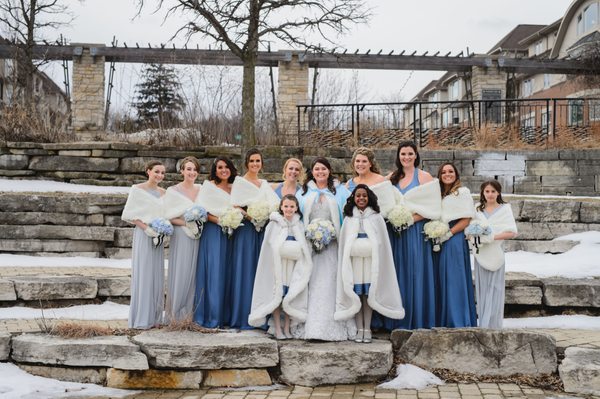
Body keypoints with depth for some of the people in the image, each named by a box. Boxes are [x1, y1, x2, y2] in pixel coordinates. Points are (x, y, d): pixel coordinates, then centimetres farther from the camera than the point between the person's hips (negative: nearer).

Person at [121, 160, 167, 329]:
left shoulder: (163, 193, 12)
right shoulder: (137, 189, -3)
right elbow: (128, 213, -7)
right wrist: (146, 227, -16)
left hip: (158, 238, 5)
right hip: (143, 236, -5)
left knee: (157, 276, 6)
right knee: (143, 275, -5)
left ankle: (154, 317, 14)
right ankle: (141, 319, 1)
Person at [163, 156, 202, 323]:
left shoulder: (202, 190, 11)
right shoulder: (173, 191, -1)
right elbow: (169, 217, -5)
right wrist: (186, 222, -17)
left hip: (198, 237, 4)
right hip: (181, 237, -4)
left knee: (194, 273, 5)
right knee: (180, 273, -3)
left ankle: (191, 312, 14)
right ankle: (177, 314, 6)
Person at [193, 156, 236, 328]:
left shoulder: (234, 188, 17)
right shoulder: (208, 186, 0)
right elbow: (201, 210, -8)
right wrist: (218, 220, -19)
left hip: (229, 234, 6)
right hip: (213, 233, -6)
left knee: (227, 274, 5)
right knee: (213, 274, -7)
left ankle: (224, 316, 11)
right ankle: (210, 318, -2)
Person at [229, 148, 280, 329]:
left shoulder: (265, 184, 18)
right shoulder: (240, 182, 1)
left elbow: (275, 205, 13)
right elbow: (235, 207, -9)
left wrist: (266, 215, -6)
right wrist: (250, 216, -20)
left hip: (262, 230, 5)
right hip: (246, 230, -5)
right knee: (245, 271, -6)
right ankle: (242, 317, -2)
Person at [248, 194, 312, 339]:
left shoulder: (300, 225, 7)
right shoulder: (274, 224, -2)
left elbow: (305, 248, 5)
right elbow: (272, 247, -5)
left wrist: (286, 247, -6)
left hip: (293, 267, 3)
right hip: (277, 266, -2)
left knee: (290, 296, 3)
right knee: (277, 296, -3)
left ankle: (286, 328, 9)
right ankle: (277, 329, 2)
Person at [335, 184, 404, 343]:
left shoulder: (376, 218, 6)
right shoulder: (349, 219, 10)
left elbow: (382, 242, 4)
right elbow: (344, 244, 9)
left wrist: (378, 263, -4)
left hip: (371, 262, -1)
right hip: (354, 262, 1)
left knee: (368, 295, 0)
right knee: (355, 296, -1)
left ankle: (367, 329, 5)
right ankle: (359, 329, 5)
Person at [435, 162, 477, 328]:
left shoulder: (463, 192, 2)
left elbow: (466, 219, -5)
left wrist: (448, 234, -13)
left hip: (455, 240, -6)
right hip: (439, 242, 6)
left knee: (455, 281, -8)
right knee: (441, 281, 4)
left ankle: (458, 322, -4)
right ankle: (442, 322, 9)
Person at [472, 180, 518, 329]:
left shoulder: (504, 209, 1)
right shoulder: (478, 209, 12)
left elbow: (512, 232, -7)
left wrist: (492, 237, -17)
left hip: (495, 254, -3)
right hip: (480, 255, 3)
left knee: (494, 290, -3)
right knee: (482, 289, 4)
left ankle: (492, 326, 0)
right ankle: (483, 325, 9)